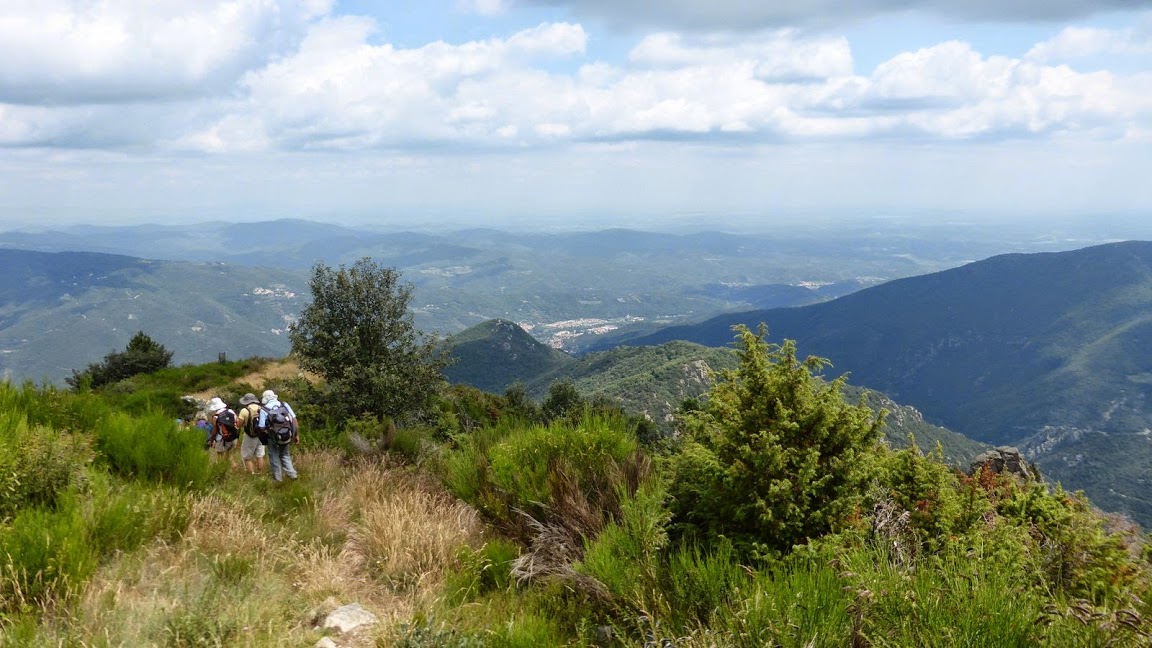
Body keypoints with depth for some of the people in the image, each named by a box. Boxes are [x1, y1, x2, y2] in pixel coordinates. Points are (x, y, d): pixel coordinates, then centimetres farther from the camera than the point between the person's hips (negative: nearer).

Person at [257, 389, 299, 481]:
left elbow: (262, 427, -12)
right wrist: (297, 435, 5)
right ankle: (292, 474, 10)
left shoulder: (264, 410, -9)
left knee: (274, 458, 13)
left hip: (274, 438, -3)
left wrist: (269, 425, 11)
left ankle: (278, 478, 18)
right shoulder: (285, 405, 0)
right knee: (285, 455, 22)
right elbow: (294, 420, -2)